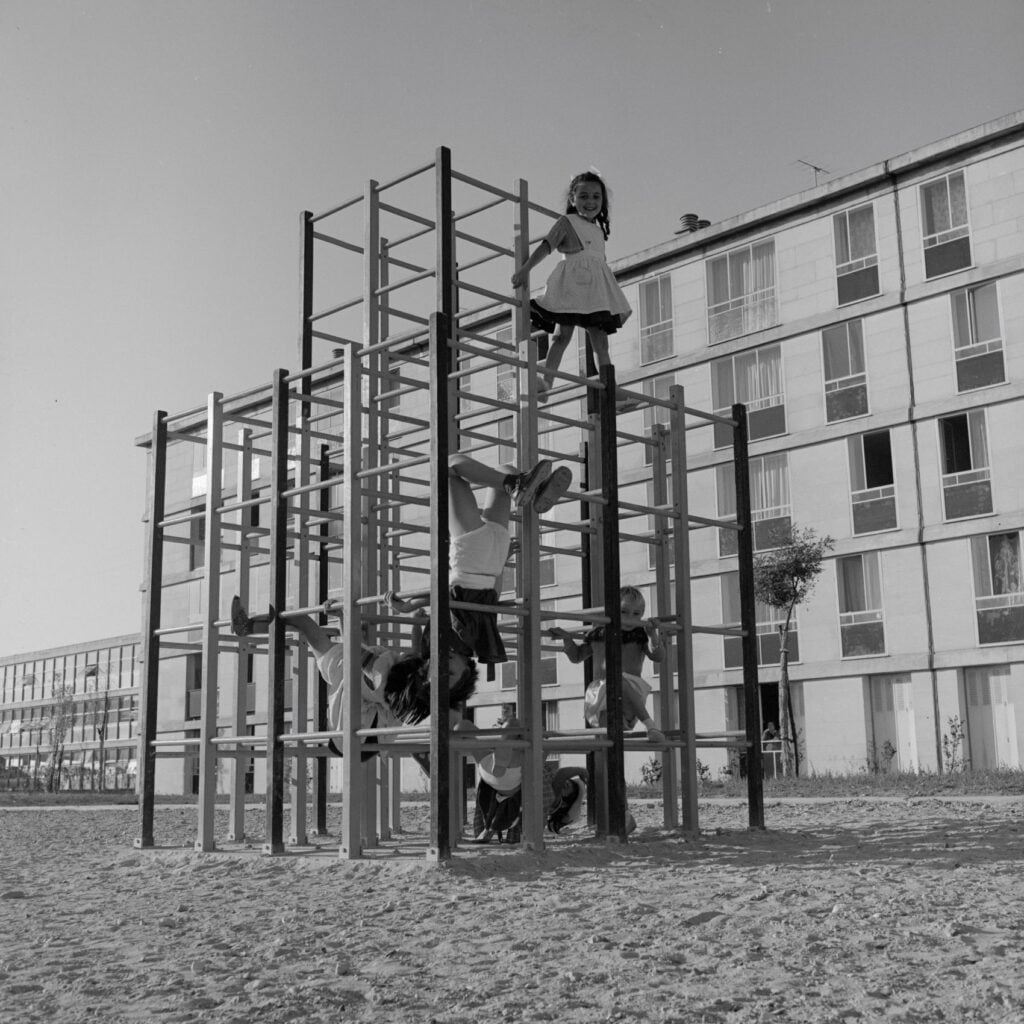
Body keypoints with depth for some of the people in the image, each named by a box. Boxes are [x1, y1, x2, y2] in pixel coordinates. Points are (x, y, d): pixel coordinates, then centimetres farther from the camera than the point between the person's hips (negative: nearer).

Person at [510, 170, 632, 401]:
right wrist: (525, 269, -21)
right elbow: (546, 246, -8)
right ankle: (546, 381, -13)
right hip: (571, 285, -6)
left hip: (596, 290, 6)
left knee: (600, 339, 1)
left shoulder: (599, 229, 22)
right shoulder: (567, 223, 2)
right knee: (562, 334, -12)